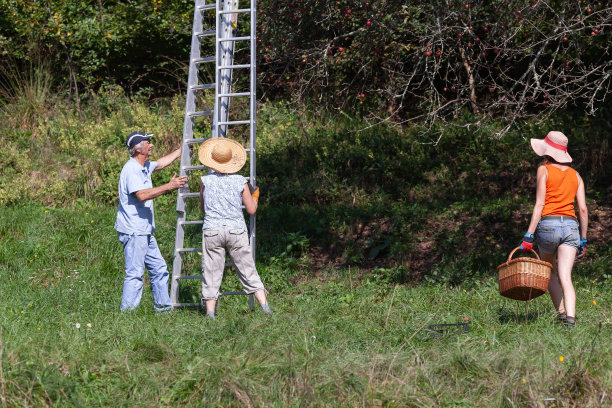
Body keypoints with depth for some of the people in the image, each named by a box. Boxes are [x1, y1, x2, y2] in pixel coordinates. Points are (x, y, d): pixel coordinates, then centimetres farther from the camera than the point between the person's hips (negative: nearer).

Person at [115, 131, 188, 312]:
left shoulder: (144, 167, 14)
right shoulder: (131, 170, -18)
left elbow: (161, 163, 35)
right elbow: (142, 195, -31)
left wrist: (181, 150, 41)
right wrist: (169, 187, -29)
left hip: (144, 231, 10)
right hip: (133, 231, -10)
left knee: (159, 268, 14)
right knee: (135, 273, -10)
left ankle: (162, 305, 23)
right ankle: (127, 311, -7)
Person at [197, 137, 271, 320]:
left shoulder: (206, 181, 1)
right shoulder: (240, 182, 0)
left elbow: (203, 209, 12)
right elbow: (251, 209, 5)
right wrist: (255, 197, 25)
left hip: (212, 230, 0)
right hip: (236, 229, 0)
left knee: (211, 273, 3)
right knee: (248, 272, 7)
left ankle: (210, 313, -2)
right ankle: (265, 307, 2)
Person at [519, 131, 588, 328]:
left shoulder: (544, 170, 0)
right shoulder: (575, 175, 13)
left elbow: (540, 204, -7)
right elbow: (583, 209, 10)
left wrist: (529, 235, -8)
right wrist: (583, 239, 16)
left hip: (548, 225, -3)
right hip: (571, 226, 3)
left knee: (549, 274, 20)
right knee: (565, 278, -6)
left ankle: (561, 313, 15)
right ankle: (570, 318, -23)